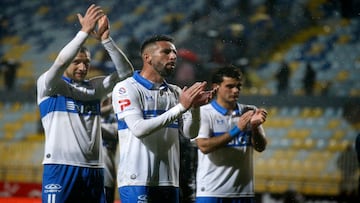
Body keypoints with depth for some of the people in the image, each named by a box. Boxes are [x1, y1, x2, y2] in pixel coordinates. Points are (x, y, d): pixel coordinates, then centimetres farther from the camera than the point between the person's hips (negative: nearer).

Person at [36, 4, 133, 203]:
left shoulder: (94, 87, 16)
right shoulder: (48, 85, 3)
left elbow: (125, 71, 4)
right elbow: (60, 62, -17)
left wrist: (105, 38, -8)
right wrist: (85, 31, -18)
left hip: (93, 169, 5)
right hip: (60, 166, -5)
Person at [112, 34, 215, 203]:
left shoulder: (175, 92, 14)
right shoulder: (126, 88, -5)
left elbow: (189, 133, 5)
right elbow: (138, 129, -19)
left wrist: (195, 106, -15)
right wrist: (180, 107, -21)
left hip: (169, 181, 7)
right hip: (137, 181, -7)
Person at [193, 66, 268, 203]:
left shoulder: (250, 112, 10)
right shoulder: (203, 113, -3)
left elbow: (260, 147, 3)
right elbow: (204, 146, -15)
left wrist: (255, 127, -17)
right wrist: (236, 130, -19)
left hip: (244, 192, 4)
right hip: (211, 191, -4)